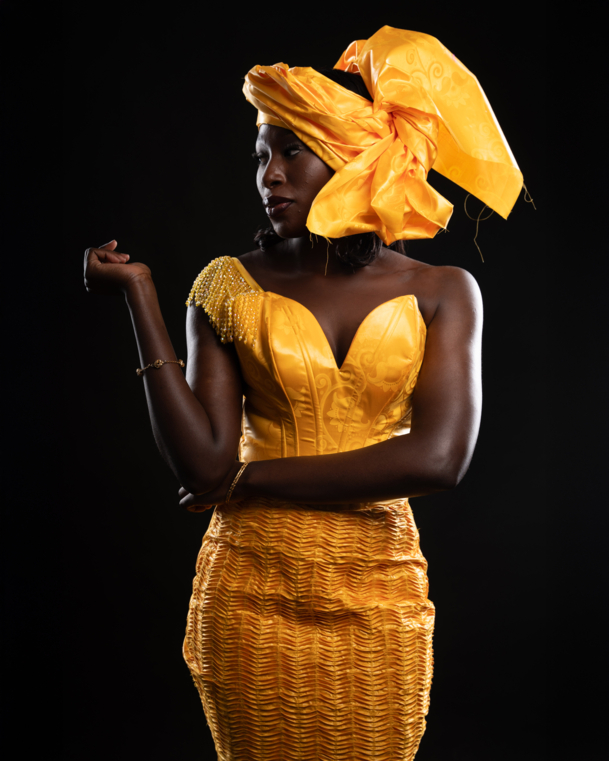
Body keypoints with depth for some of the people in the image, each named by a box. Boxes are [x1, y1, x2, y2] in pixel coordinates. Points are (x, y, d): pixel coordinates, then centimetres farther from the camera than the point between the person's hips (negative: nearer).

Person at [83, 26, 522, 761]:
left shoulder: (441, 293, -2)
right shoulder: (230, 288, -1)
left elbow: (439, 457, -16)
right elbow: (202, 462, -10)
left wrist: (252, 479, -11)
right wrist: (138, 294, -12)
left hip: (377, 603, 0)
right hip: (250, 597, 0)